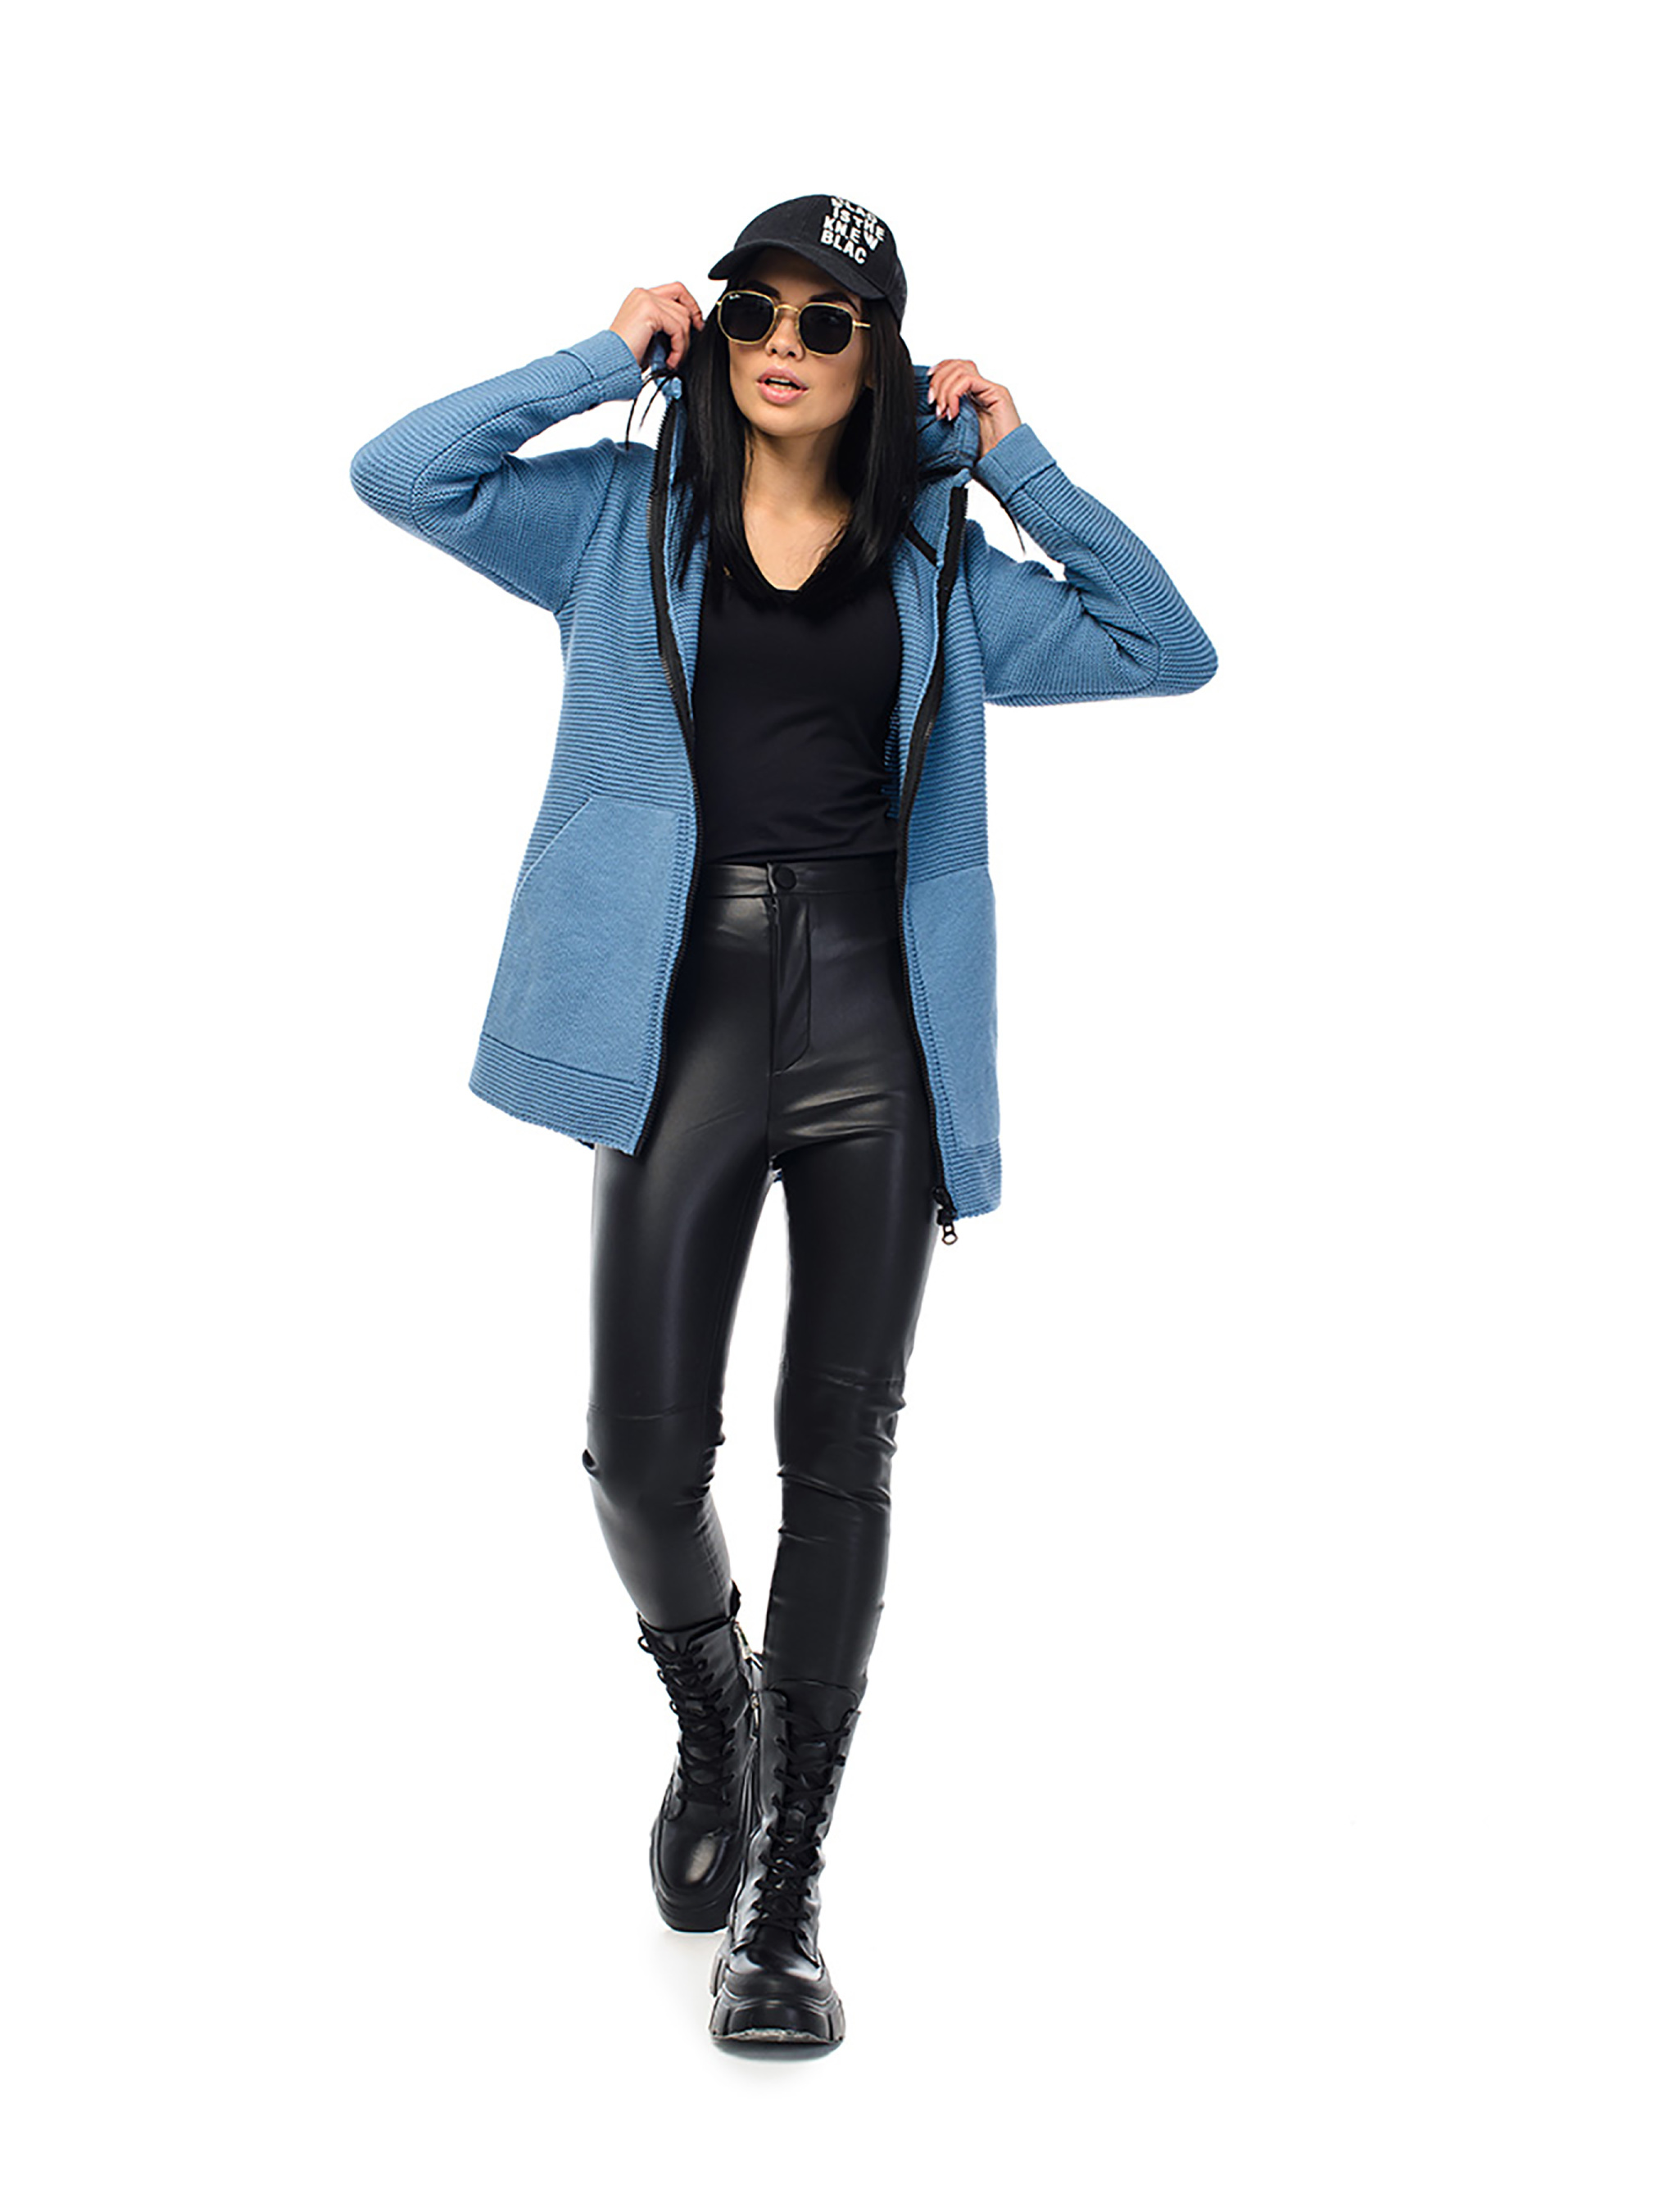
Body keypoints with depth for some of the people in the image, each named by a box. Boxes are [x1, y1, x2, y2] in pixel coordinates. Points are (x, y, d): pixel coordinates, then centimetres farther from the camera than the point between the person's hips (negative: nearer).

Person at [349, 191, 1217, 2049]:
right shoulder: (622, 518, 12)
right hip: (683, 1005, -1)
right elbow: (398, 472, 3)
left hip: (869, 1010, 1)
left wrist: (1020, 467, 8)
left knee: (839, 1458, 1)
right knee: (645, 1445, -7)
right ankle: (709, 1722, 27)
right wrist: (607, 360, 3)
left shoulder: (938, 565, 15)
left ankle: (782, 1898, 11)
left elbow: (1168, 650, 13)